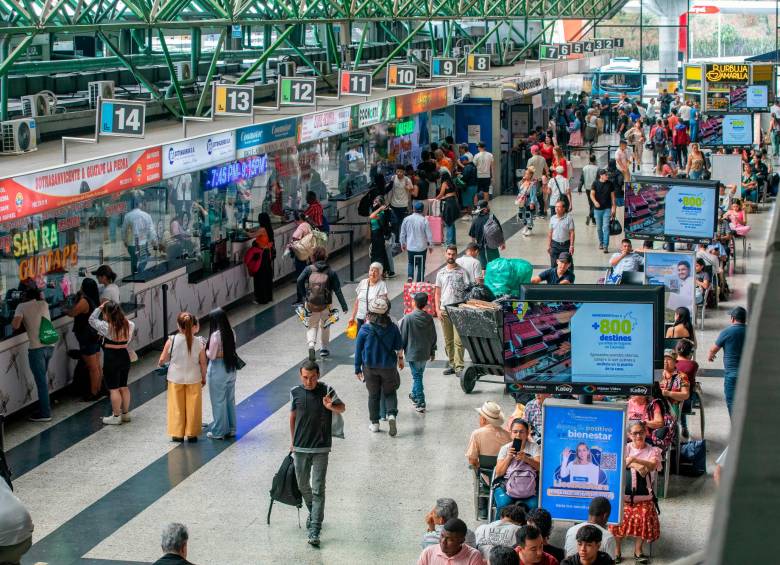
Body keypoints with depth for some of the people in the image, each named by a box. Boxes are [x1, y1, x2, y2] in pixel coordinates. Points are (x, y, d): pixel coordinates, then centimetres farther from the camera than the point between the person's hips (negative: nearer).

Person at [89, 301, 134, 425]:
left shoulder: (107, 327, -18)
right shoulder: (128, 325, -3)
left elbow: (92, 320, -4)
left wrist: (100, 308, 0)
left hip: (111, 359, -6)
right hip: (124, 356, 6)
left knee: (114, 389, 2)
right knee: (123, 387, 17)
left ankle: (116, 416, 7)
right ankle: (125, 413, 25)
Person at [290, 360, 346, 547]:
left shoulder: (326, 390, -9)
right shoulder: (295, 392, -1)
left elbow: (342, 408, -17)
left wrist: (331, 406, -40)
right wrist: (292, 441, 17)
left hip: (321, 448, -3)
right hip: (300, 447, 3)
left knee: (318, 489, -7)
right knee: (303, 485, 16)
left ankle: (314, 531, -7)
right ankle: (313, 512, 43)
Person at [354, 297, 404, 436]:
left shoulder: (364, 330, -13)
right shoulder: (392, 328, -11)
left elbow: (358, 351, -7)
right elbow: (399, 347, 0)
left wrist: (358, 369, 3)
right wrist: (400, 358, 20)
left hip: (370, 367, 0)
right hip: (388, 366, 0)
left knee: (373, 395, 15)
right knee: (389, 393, 14)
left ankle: (374, 423, 20)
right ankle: (392, 414, -12)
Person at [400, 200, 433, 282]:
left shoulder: (406, 219, -7)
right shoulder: (424, 220, -15)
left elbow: (403, 233, 3)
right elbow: (429, 235, -9)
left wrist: (402, 243, 19)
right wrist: (430, 245, 6)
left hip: (410, 247, 2)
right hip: (422, 247, -2)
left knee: (410, 263, 20)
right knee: (421, 265, 13)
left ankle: (410, 277, -3)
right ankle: (419, 281, 16)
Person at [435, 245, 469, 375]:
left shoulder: (462, 272, 0)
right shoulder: (441, 272, 11)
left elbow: (468, 290, -2)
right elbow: (437, 293, 13)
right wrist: (438, 309, 2)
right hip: (444, 310, 4)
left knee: (458, 340, -9)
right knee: (448, 340, 8)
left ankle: (459, 366, -8)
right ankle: (451, 364, 15)